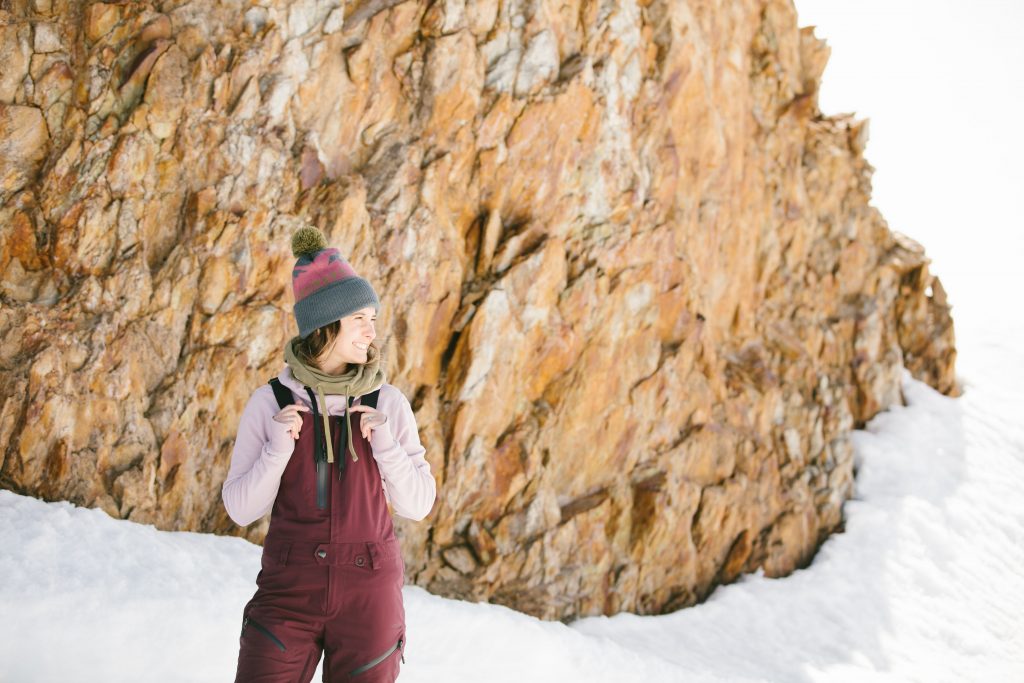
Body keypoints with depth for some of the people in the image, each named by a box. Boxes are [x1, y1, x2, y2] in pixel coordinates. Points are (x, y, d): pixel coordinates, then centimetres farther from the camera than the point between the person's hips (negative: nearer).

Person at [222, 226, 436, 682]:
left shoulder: (387, 403, -2)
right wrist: (278, 448, -19)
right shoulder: (269, 403, -3)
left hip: (367, 593, 0)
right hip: (290, 590, 0)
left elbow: (417, 504, -2)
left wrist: (385, 442, -18)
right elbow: (241, 509, -3)